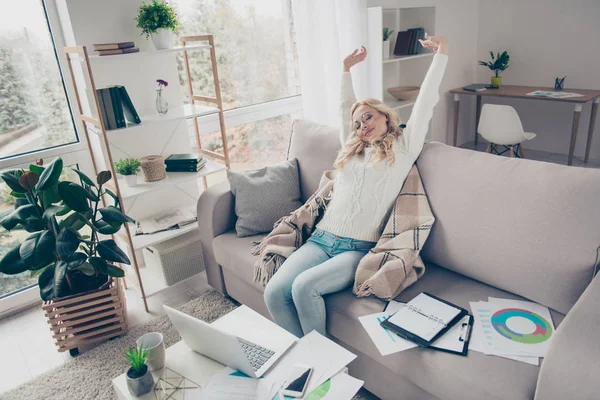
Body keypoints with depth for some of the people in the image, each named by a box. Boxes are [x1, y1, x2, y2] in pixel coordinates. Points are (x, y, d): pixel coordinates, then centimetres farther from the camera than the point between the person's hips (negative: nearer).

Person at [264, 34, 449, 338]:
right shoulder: (351, 149, 24)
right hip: (320, 240, 5)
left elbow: (425, 102, 7)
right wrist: (347, 68, 41)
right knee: (274, 292, -20)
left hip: (359, 249, -5)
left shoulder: (403, 150, 10)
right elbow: (346, 107, 35)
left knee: (304, 287, -30)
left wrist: (441, 52, 9)